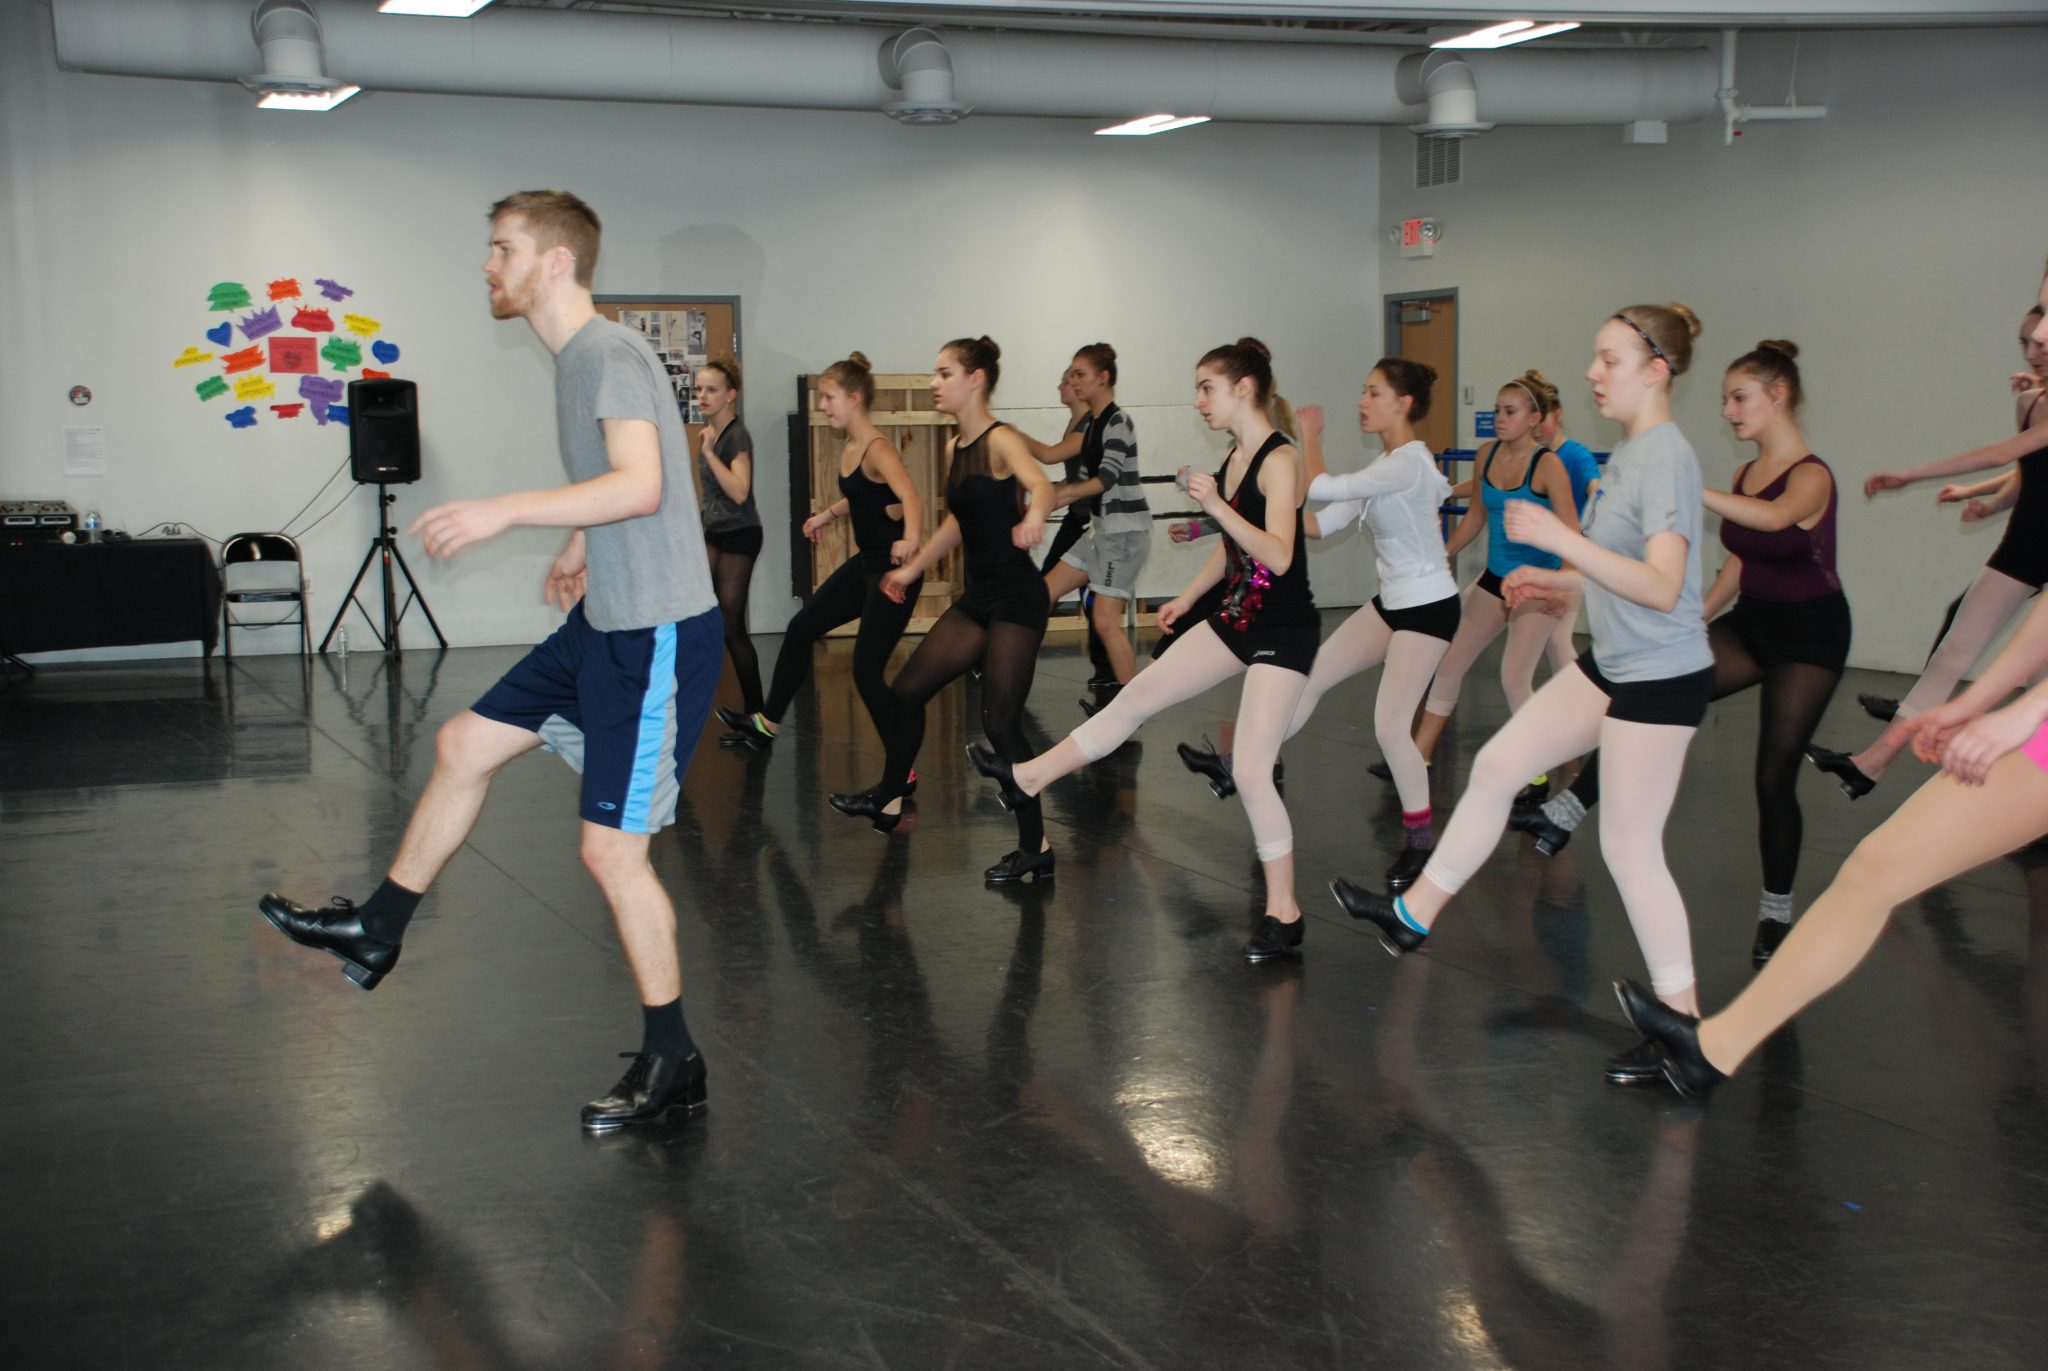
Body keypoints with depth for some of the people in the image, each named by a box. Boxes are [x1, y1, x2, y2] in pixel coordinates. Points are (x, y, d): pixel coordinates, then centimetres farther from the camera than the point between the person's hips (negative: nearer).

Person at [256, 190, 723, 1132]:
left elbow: (640, 486, -31)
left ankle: (671, 1064, 8)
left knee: (612, 848, -6)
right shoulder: (574, 360, 13)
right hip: (604, 624, 10)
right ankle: (376, 932, 35)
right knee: (466, 744, 18)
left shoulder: (610, 354, -17)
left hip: (658, 637, -10)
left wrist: (505, 512, -32)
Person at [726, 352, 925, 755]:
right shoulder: (848, 447, 6)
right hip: (863, 563, 9)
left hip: (892, 570, -9)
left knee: (867, 671, -8)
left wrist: (910, 540, -56)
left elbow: (910, 496, -39)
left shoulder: (878, 449, -21)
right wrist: (829, 514, 28)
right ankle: (768, 722, 34)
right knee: (800, 629, 17)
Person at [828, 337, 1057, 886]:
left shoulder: (1001, 440, -14)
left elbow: (1040, 484, -35)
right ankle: (889, 799, 31)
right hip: (977, 596, 8)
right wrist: (911, 569, 32)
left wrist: (1033, 518, -58)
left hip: (1016, 597, -8)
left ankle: (1035, 847, -1)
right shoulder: (954, 448, 10)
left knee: (1000, 722, -11)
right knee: (907, 690, 12)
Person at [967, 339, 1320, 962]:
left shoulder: (1280, 460, -18)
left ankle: (1283, 912, 2)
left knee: (1251, 772, -10)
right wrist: (1187, 598, 30)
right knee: (1137, 696, 13)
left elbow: (1278, 556, -28)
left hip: (1282, 630, -9)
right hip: (1238, 617, 9)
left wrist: (1216, 506, -34)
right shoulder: (1234, 459, 8)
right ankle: (1028, 777, 24)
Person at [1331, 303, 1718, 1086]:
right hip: (1612, 665, 10)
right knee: (1497, 765, 14)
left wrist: (1558, 538, -30)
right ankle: (1416, 914, 27)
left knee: (1629, 847, -4)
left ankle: (1684, 1023, 7)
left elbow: (1662, 586, -28)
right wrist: (1556, 583, 10)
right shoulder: (1629, 452, 9)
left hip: (1661, 678, -10)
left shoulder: (1666, 456, -20)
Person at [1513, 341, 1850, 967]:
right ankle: (1562, 818, -9)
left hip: (1808, 634, -7)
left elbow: (1773, 517, -43)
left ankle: (1776, 914, 14)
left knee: (1775, 775, -3)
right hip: (1750, 623, 7)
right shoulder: (1746, 475, 5)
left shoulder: (1812, 476, -18)